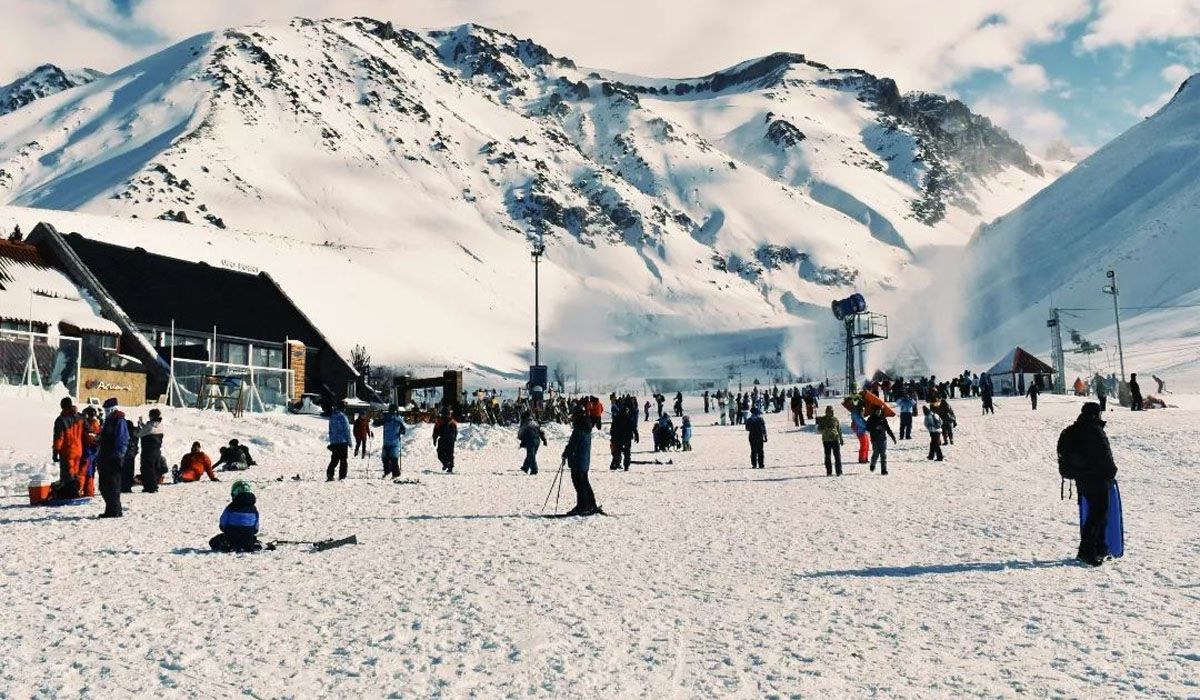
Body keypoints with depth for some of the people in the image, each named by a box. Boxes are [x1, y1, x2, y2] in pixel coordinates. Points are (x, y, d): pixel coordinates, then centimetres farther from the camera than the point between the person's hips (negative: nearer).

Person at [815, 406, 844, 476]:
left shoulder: (835, 419, 7)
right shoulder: (822, 419, 3)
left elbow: (839, 429, 15)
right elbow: (819, 428, -1)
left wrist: (841, 439, 16)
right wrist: (824, 428, -21)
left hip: (835, 439, 1)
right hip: (826, 440, -1)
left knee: (837, 455, -2)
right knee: (827, 456, 3)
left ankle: (839, 471, 4)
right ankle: (829, 472, 10)